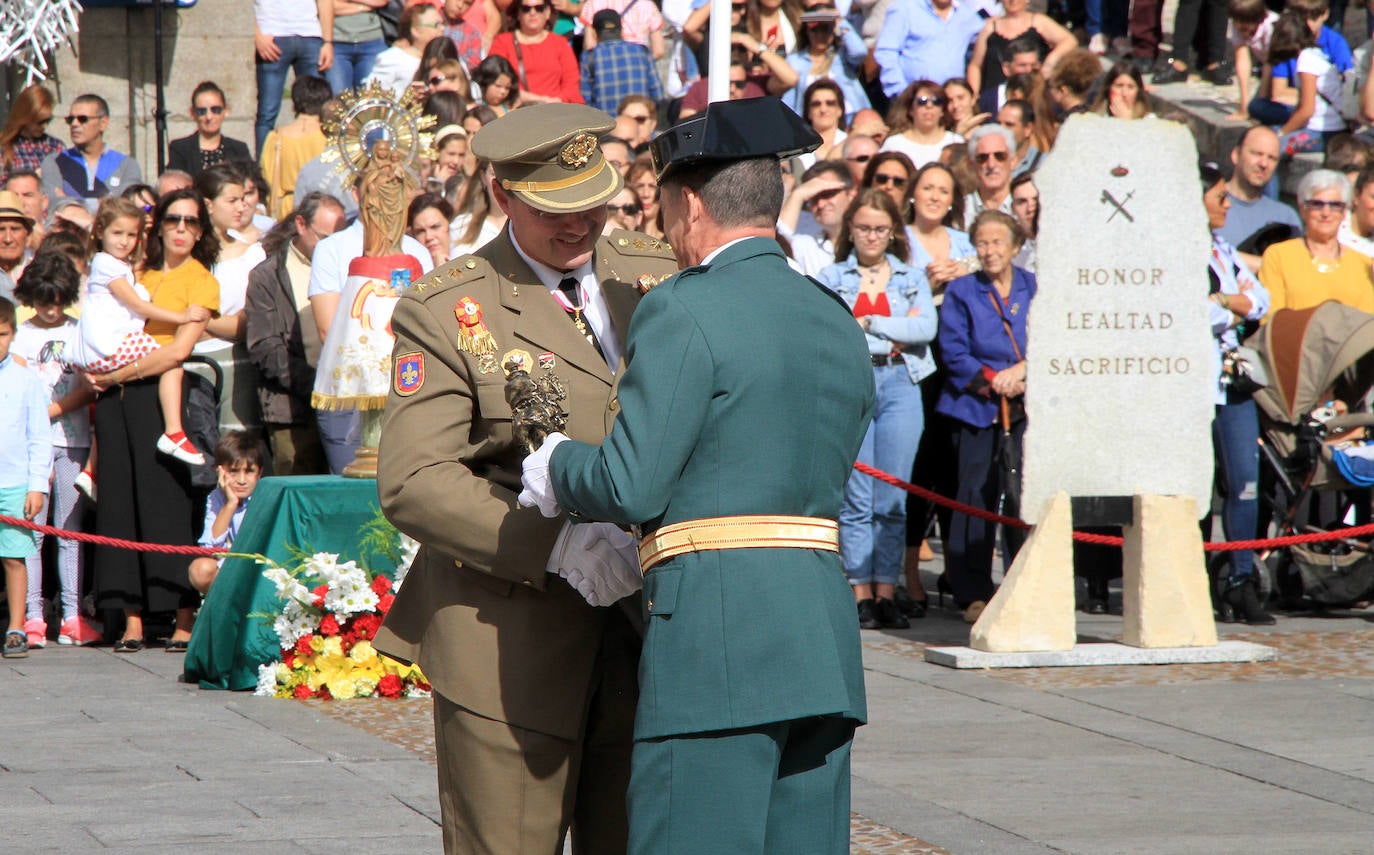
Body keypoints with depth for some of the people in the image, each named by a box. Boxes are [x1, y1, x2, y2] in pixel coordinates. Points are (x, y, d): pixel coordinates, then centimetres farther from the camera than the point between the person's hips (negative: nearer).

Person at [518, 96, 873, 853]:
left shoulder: (685, 312, -7)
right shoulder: (839, 324, 17)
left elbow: (631, 485, -12)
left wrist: (555, 466, 9)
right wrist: (641, 555, 18)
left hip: (718, 630, -8)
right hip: (825, 629, 8)